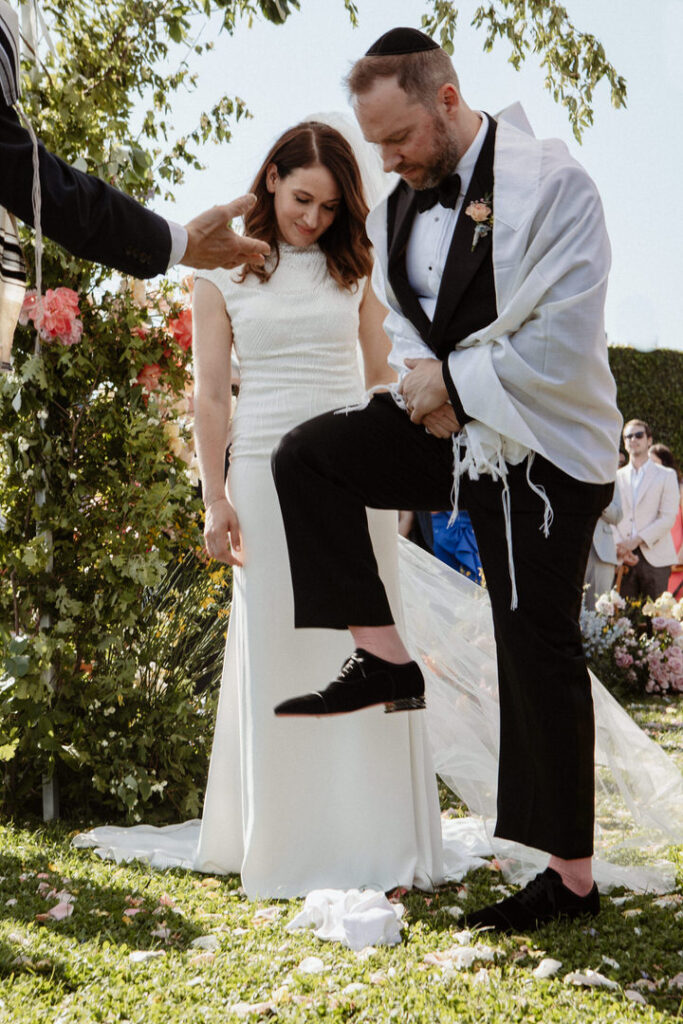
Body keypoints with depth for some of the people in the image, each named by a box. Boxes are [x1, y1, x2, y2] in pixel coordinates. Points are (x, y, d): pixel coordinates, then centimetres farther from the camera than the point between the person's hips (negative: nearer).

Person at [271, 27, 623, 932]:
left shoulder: (547, 184, -16)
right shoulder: (398, 210, 6)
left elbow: (562, 341, -22)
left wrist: (452, 382, -16)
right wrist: (425, 393, -9)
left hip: (545, 449, -7)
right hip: (451, 427, 7)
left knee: (538, 654, -3)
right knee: (308, 456, -7)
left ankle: (572, 880, 9)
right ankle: (385, 659, -1)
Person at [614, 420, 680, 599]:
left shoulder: (666, 476, 9)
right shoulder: (616, 477, 17)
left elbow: (668, 518, -2)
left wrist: (637, 540, -11)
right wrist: (620, 545, -9)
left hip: (655, 557, -2)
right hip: (623, 558, 2)